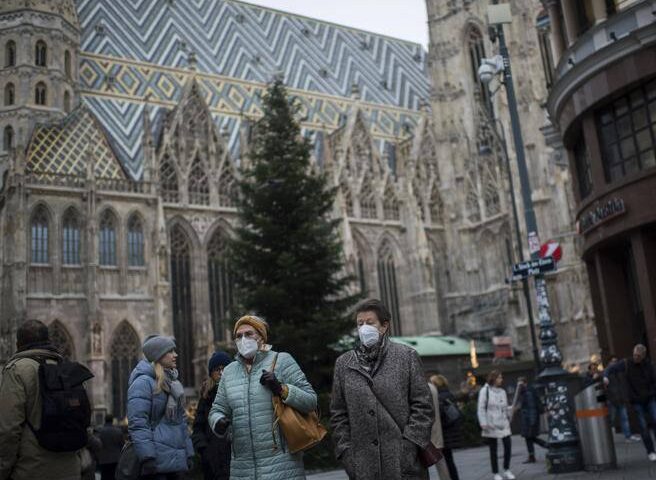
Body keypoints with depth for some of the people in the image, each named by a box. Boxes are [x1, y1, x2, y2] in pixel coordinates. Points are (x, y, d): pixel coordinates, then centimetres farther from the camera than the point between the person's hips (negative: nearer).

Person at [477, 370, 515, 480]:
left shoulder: (502, 391, 10)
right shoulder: (485, 390, -5)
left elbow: (506, 408, 17)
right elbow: (481, 408, -8)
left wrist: (508, 419, 14)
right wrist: (483, 423, -14)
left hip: (503, 424, 4)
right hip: (491, 425, -4)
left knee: (508, 445, -3)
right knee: (493, 449, 4)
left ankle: (507, 470, 15)